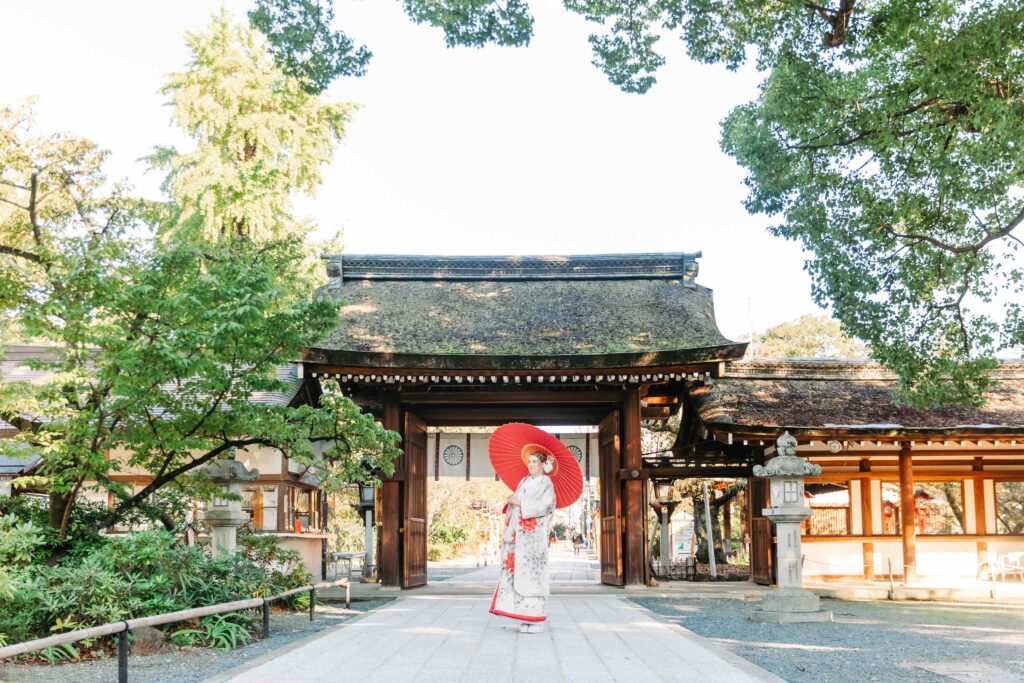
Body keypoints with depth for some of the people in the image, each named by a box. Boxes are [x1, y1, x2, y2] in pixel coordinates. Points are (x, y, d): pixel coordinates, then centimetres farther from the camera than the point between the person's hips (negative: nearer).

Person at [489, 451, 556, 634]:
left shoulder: (546, 484, -1)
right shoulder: (524, 482, 20)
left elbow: (543, 506, -15)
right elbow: (515, 504, 19)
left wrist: (519, 503, -14)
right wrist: (511, 501, -2)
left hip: (533, 535, -7)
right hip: (518, 534, 7)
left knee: (532, 574, -8)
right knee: (518, 573, 2)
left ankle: (537, 620, -4)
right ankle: (527, 618, 6)